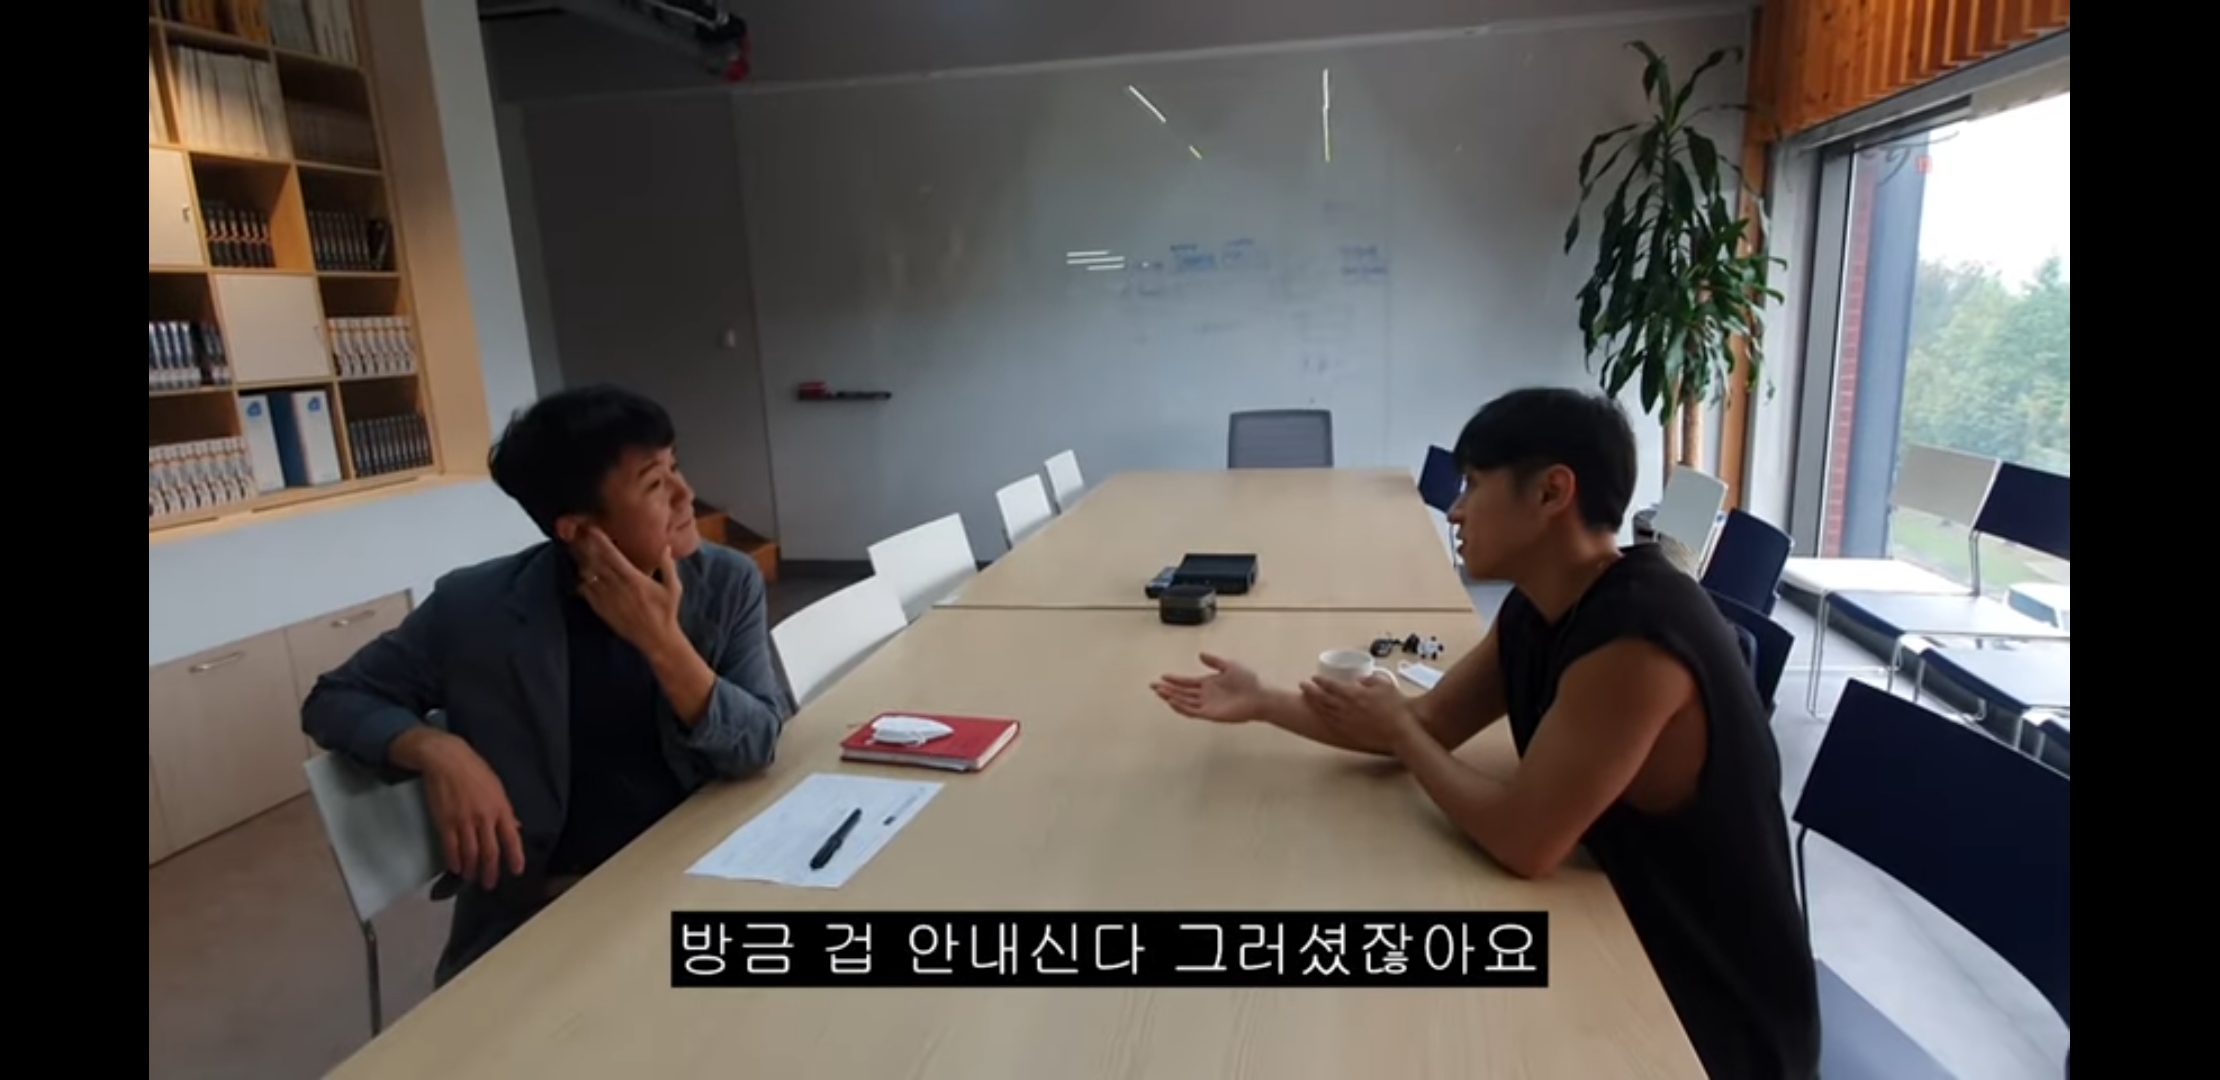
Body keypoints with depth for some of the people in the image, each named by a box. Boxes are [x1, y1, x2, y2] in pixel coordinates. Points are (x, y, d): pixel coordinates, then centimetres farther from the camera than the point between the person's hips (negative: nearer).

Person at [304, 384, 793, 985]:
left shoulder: (728, 583, -6)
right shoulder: (478, 608, -10)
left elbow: (754, 749, -10)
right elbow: (335, 700, 3)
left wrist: (663, 643, -24)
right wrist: (436, 749, -17)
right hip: (539, 905, -1)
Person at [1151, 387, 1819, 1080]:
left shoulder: (1635, 638, -32)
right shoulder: (1538, 610, -2)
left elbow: (1523, 841, -30)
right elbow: (1430, 725, 5)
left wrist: (1393, 728, -15)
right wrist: (1263, 703, -1)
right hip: (1629, 947, 7)